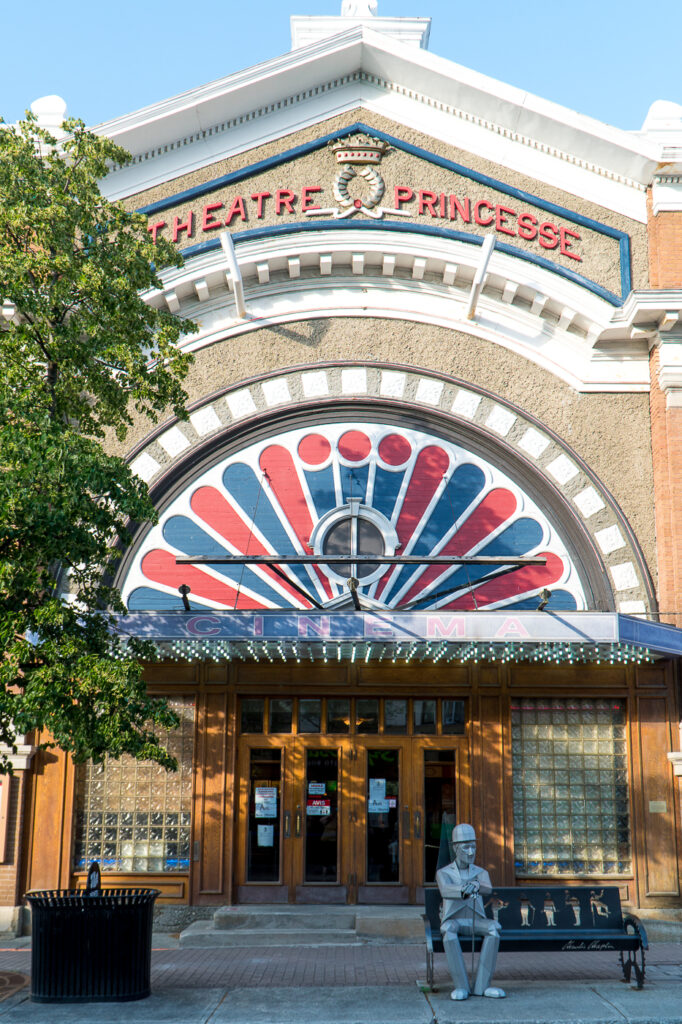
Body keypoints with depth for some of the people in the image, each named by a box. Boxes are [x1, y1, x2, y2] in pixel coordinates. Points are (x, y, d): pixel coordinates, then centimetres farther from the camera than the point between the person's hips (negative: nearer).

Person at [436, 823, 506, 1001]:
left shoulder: (481, 873, 10)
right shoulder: (443, 873, 4)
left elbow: (488, 888, -15)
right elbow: (446, 891, -21)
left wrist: (476, 885, -41)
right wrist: (464, 890, -44)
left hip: (476, 921, 2)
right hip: (453, 921, -2)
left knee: (493, 928, -31)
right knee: (449, 930, -37)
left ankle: (482, 985, -30)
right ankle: (461, 986, -34)